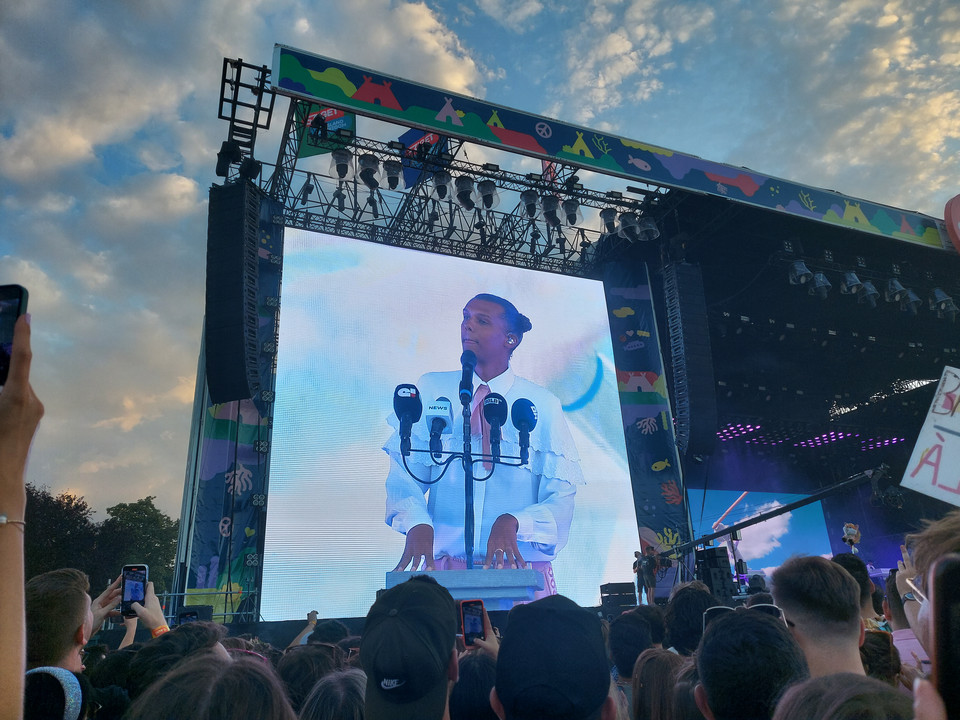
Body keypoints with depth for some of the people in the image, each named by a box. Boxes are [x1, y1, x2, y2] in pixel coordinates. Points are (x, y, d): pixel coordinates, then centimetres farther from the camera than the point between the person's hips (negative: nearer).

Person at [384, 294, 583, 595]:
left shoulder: (542, 404, 2)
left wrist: (513, 522, -19)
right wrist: (417, 523, -19)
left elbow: (562, 496, 0)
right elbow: (404, 472, 1)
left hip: (519, 567, 0)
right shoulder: (430, 390, 6)